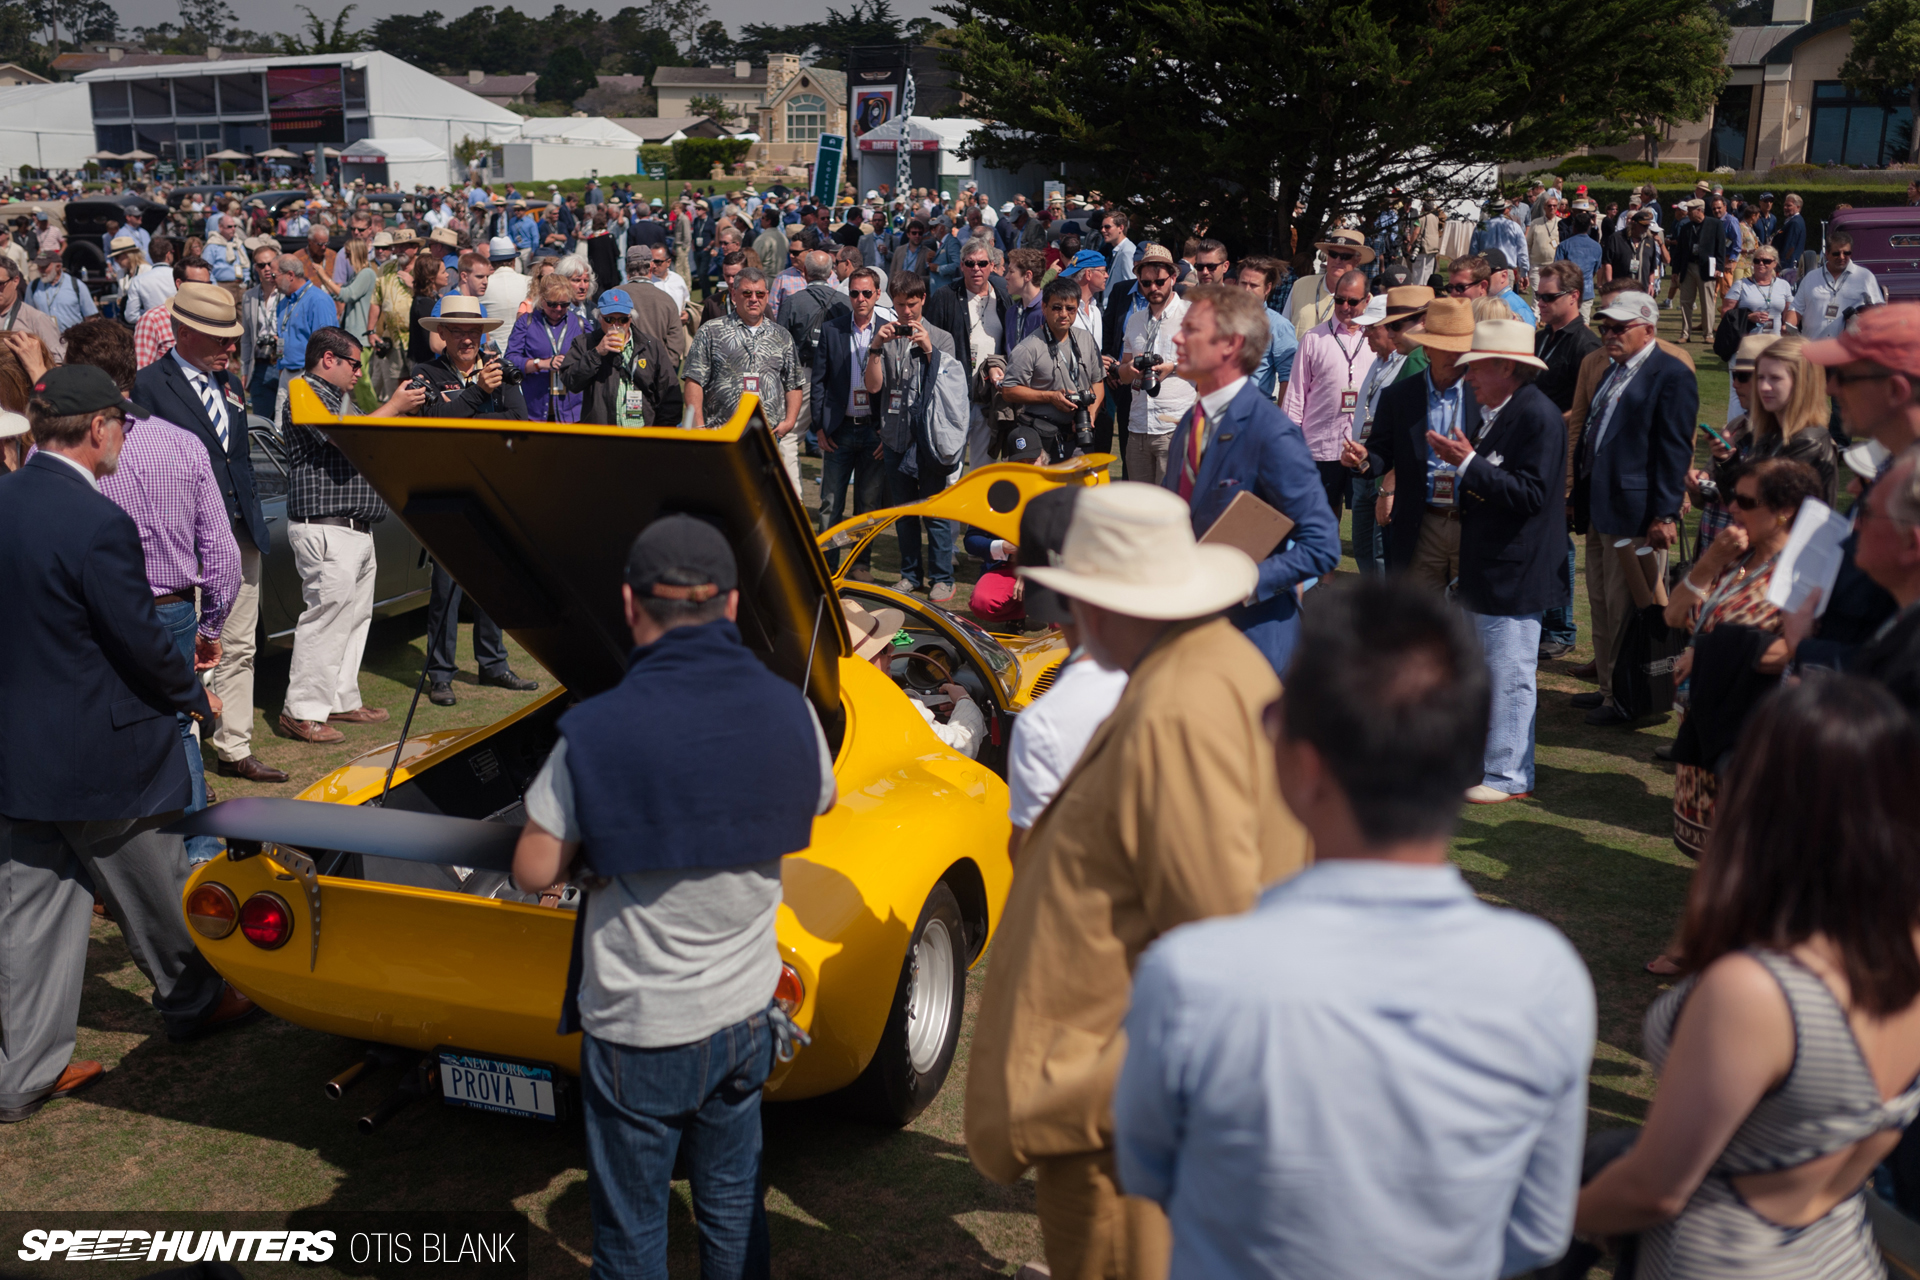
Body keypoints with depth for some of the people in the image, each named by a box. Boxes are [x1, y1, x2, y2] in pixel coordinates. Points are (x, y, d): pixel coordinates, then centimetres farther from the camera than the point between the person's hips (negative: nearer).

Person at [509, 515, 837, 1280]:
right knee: (734, 1205, 22)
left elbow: (535, 872, -13)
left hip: (639, 1033, -4)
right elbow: (821, 801, 12)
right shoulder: (788, 711, -8)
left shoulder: (595, 732, -20)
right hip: (746, 1017, 4)